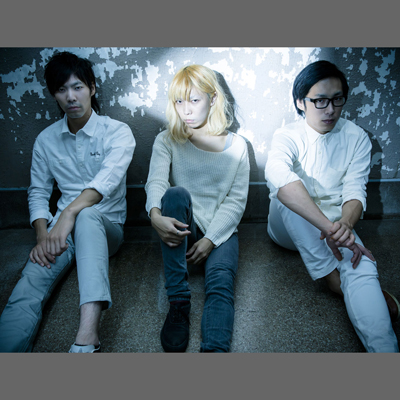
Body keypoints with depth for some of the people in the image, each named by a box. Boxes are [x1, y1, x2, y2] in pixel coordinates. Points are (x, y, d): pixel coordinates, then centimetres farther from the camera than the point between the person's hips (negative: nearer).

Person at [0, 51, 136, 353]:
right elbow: (38, 192, 11)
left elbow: (109, 178, -21)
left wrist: (70, 212, -36)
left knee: (86, 215, -40)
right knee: (27, 289, -26)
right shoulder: (46, 140, 11)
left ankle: (87, 335, -54)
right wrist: (43, 235, -7)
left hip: (106, 227, -3)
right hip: (63, 228, 3)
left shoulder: (118, 132, -2)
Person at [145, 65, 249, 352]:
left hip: (219, 230, 0)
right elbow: (156, 181, -12)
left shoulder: (236, 146, 7)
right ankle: (179, 304, -30)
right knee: (176, 193, -32)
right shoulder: (166, 141, 7)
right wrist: (156, 216, -36)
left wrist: (210, 240, -14)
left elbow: (237, 200, 0)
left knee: (221, 282, -29)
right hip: (181, 229, 0)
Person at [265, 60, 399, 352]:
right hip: (290, 227, -1)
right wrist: (327, 226, -45)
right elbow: (277, 175, -33)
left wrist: (345, 224, -35)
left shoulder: (356, 138, 2)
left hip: (335, 224, 1)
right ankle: (333, 276, -28)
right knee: (288, 192, -34)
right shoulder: (288, 136, -8)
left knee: (362, 268, -30)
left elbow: (355, 191, -10)